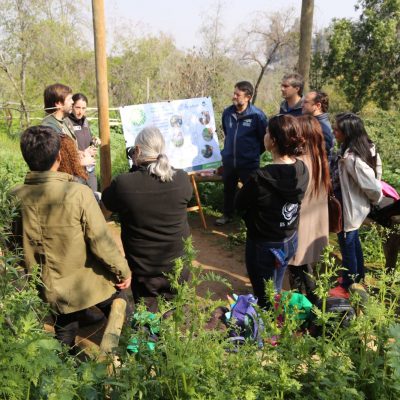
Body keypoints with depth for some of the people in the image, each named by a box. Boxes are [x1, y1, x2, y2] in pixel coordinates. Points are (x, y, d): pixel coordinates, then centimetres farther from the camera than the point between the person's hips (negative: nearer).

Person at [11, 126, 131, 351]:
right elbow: (102, 241, -23)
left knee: (65, 335, 28)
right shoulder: (78, 193, -27)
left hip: (51, 289, 4)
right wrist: (123, 271, -7)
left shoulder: (15, 198, -14)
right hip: (91, 284, -3)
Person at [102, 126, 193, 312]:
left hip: (143, 270, -2)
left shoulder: (123, 184, -23)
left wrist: (134, 171, -2)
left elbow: (106, 200, -1)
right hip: (178, 265, 2)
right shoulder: (182, 179, -16)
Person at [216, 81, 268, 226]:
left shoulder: (257, 115, -17)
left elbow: (265, 138, -4)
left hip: (249, 163, -4)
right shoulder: (227, 112, -3)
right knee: (228, 190, 19)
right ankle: (227, 215, 38)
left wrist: (254, 152, 6)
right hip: (228, 160, 5)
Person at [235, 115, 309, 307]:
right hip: (291, 241, 6)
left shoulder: (261, 178, -31)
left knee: (266, 299, 14)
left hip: (264, 246, -6)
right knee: (276, 292, 28)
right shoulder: (302, 169, -11)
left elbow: (240, 204, -13)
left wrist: (246, 189, 4)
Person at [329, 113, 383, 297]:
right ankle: (357, 277, 46)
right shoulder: (360, 148, -4)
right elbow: (374, 170, 7)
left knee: (347, 246, 9)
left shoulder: (352, 159, -32)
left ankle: (347, 287, 29)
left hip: (349, 209, -10)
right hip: (352, 207, 10)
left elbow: (372, 185, -27)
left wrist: (376, 199, -7)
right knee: (353, 243, 26)